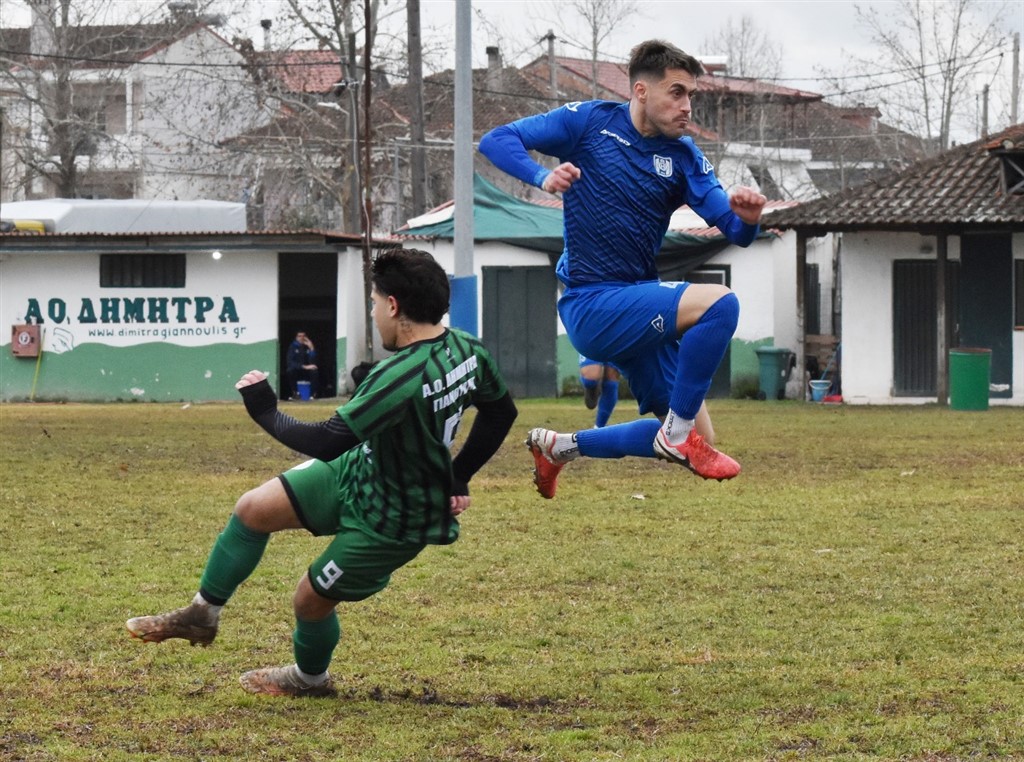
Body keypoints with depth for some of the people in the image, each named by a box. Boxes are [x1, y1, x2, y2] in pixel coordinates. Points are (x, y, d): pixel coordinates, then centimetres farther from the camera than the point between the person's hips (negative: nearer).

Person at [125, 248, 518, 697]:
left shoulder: (404, 378, -37)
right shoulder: (466, 349, -9)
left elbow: (327, 443, -35)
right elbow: (500, 411, 7)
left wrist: (266, 412, -19)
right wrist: (456, 479, 13)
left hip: (393, 521, -9)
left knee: (311, 598, 9)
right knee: (253, 510, 6)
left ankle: (310, 678, 41)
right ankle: (202, 616, 23)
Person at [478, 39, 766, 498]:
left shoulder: (683, 157, 4)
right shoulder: (589, 121, -6)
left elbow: (734, 232, -2)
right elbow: (496, 141, -8)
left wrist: (746, 219, -26)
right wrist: (543, 177, -27)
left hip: (638, 312, 7)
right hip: (591, 307, -7)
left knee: (693, 438, 7)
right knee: (719, 304, -26)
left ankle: (559, 448, 23)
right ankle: (678, 433, -15)